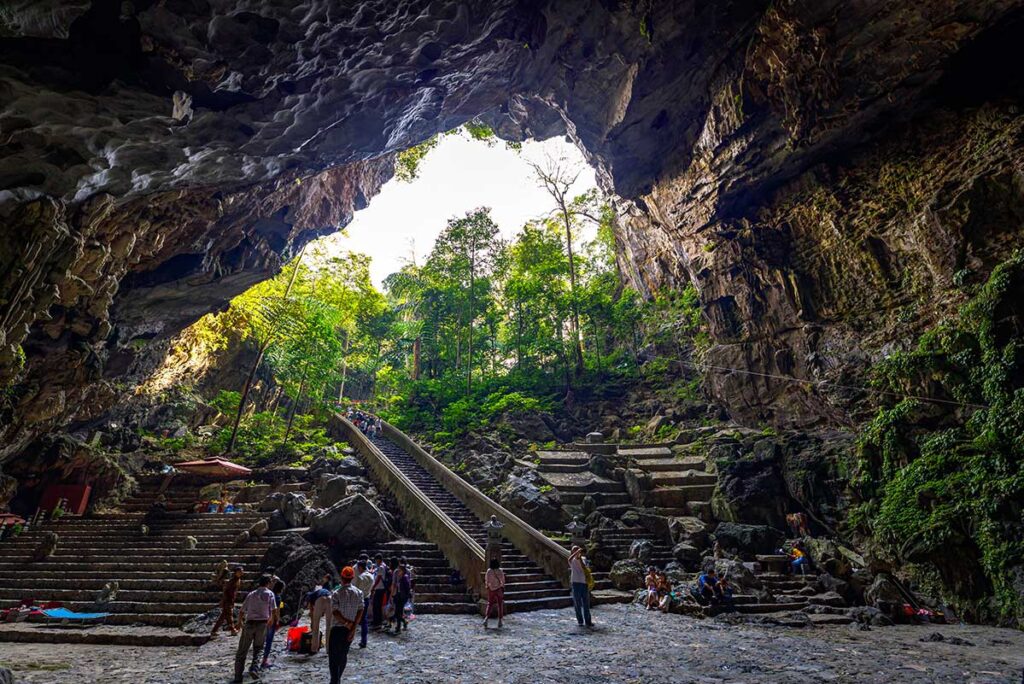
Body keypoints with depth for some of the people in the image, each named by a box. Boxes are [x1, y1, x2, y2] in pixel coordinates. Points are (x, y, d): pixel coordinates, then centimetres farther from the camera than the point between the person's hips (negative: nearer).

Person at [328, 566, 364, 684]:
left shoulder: (336, 594, -15)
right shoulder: (358, 593, -5)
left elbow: (335, 612, -19)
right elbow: (360, 612, -8)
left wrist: (347, 622, -11)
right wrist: (353, 628, -6)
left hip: (337, 629, -4)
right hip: (350, 629, 4)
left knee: (333, 657, 6)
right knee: (343, 655, 20)